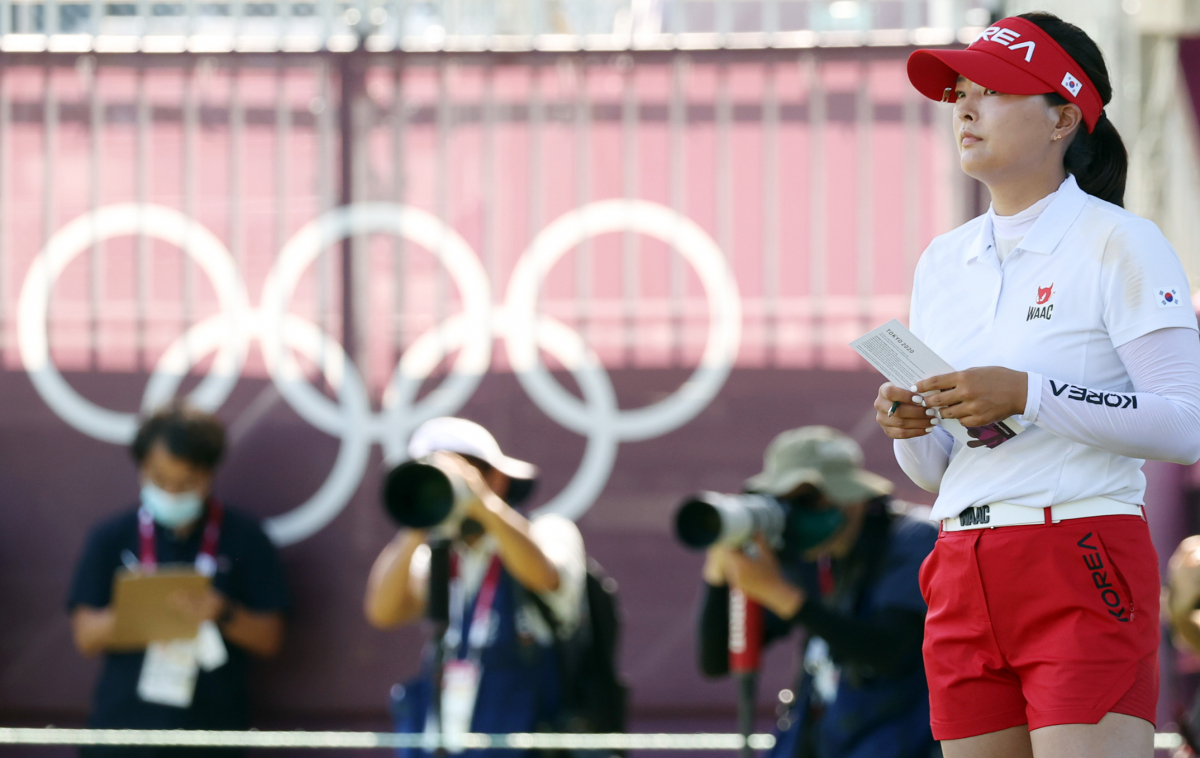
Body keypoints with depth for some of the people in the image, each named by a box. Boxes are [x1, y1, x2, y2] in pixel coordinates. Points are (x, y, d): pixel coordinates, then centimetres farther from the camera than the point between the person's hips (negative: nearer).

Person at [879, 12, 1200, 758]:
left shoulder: (1116, 242, -3)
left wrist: (1027, 395, -18)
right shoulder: (943, 263, 16)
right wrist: (906, 429, -1)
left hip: (1085, 578, -6)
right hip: (965, 577, 6)